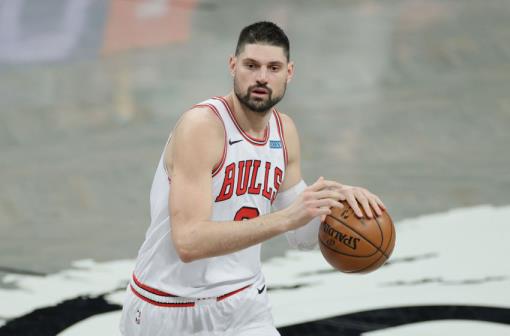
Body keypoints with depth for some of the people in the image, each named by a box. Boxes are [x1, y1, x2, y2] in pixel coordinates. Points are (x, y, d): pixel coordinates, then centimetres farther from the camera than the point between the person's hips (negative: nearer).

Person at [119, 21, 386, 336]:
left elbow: (302, 236, 9)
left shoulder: (285, 131, 1)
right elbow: (188, 242, -32)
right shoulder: (201, 125, -21)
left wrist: (335, 198, -11)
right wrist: (284, 218, -39)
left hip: (242, 309, 5)